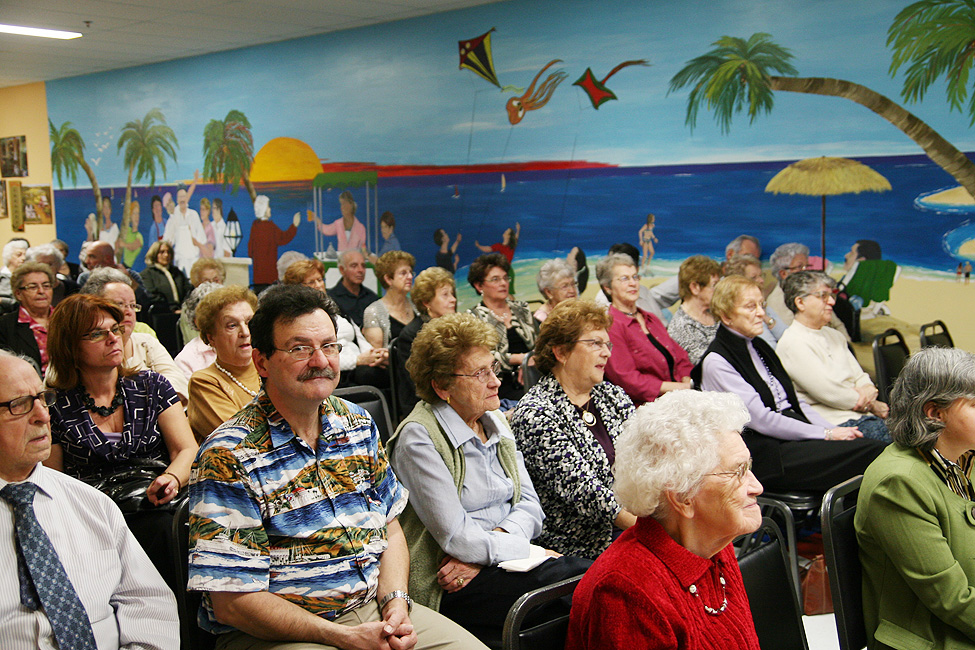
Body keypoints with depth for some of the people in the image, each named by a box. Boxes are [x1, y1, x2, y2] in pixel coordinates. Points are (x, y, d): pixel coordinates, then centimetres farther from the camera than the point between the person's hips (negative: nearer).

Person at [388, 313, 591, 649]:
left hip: (505, 556, 7)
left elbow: (529, 504, 7)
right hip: (448, 585, -7)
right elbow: (456, 537, -17)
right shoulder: (419, 437, -12)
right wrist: (532, 551, -12)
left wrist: (484, 547, -11)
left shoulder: (495, 420, 12)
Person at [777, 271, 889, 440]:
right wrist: (872, 406, -3)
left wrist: (869, 390, -7)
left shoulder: (834, 336, 20)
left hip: (861, 415, 9)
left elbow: (860, 376, 18)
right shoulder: (792, 343, -9)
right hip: (835, 423, -8)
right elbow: (829, 393, -14)